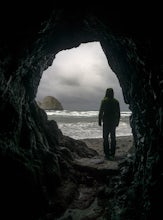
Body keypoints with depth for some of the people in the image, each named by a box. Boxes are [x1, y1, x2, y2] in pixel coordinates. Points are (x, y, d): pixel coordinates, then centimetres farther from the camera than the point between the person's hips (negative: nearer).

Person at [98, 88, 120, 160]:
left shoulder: (104, 101, -7)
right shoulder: (116, 101, 4)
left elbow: (101, 112, -9)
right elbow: (118, 113, 7)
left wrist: (99, 121, -1)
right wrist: (117, 121, 16)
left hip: (106, 122, -4)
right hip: (114, 122, 4)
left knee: (105, 138, 3)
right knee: (113, 137, 11)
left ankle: (107, 154, 1)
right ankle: (112, 154, 15)